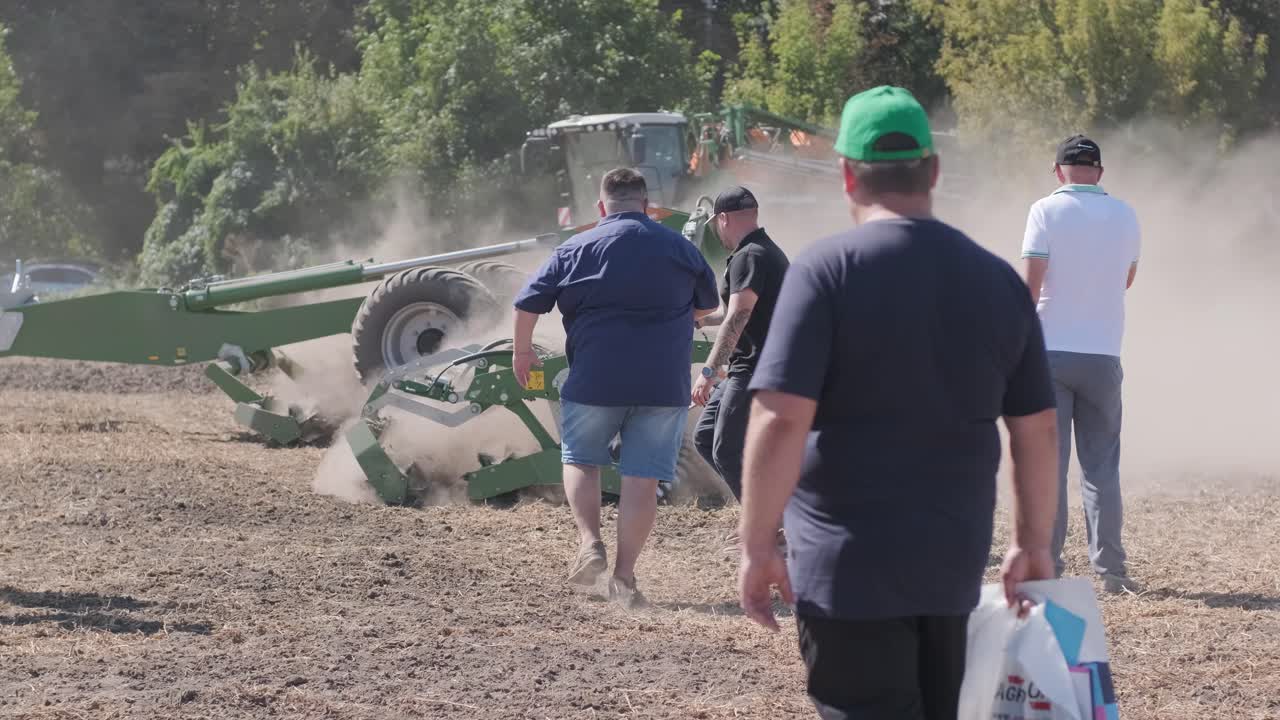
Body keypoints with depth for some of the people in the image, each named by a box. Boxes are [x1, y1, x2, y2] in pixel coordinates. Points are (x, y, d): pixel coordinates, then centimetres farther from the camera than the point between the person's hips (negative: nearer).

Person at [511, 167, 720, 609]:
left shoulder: (577, 249, 1)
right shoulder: (679, 248, 7)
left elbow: (528, 303, 1)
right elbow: (707, 306, 21)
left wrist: (522, 352, 17)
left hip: (595, 378, -1)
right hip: (664, 385, 1)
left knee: (580, 460, 19)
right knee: (643, 476, 3)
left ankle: (589, 541, 1)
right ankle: (624, 575, 0)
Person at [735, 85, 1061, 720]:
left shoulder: (826, 269, -10)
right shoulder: (999, 280, 5)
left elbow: (780, 420, -17)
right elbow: (1037, 430, 8)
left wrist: (757, 548, -11)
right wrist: (1032, 544, 19)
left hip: (847, 568, -5)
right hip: (955, 565, 5)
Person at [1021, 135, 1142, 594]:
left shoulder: (1047, 211, -6)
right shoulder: (1124, 216, 6)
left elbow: (1030, 284, -12)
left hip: (1050, 352, -3)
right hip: (1103, 355, 3)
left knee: (1047, 464, 1)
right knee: (1102, 466, 9)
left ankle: (1046, 567, -1)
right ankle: (1110, 568, 5)